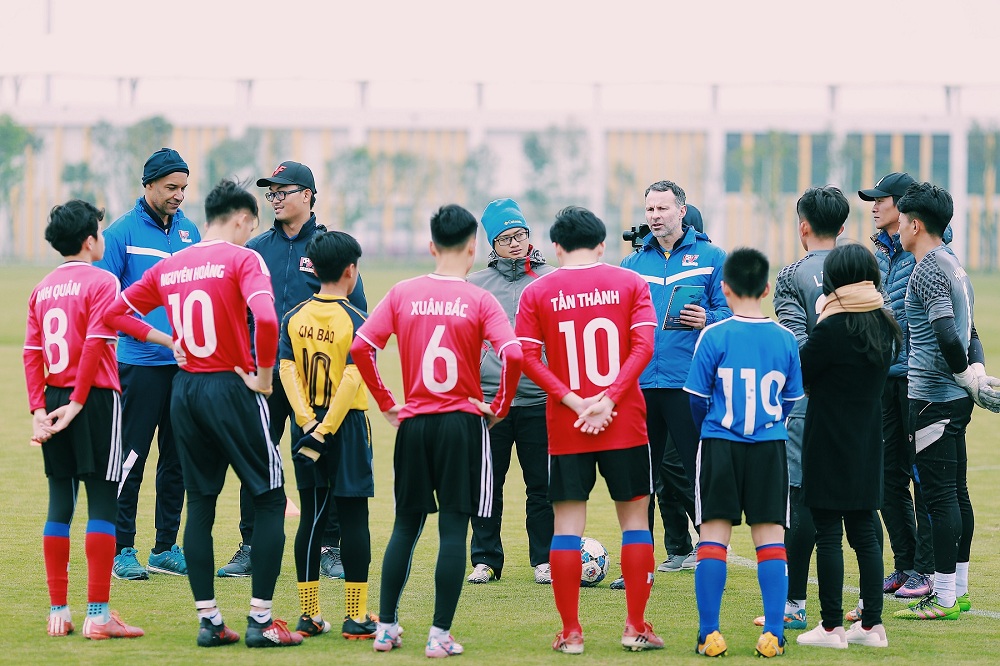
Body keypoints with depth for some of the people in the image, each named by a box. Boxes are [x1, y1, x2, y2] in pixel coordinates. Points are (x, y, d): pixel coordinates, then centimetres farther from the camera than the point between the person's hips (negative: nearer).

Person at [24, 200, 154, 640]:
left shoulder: (42, 289, 11)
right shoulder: (101, 281, -8)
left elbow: (31, 352, 5)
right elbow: (95, 344, -17)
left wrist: (39, 409, 2)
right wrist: (77, 403, -13)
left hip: (54, 401, 6)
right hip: (96, 399, -6)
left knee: (59, 504, 10)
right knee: (102, 503, -3)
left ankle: (58, 612, 11)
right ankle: (98, 615, -7)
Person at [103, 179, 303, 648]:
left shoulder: (169, 267, 9)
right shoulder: (243, 259, -9)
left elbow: (115, 312, 15)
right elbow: (265, 318, -25)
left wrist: (166, 340, 12)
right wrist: (263, 375, -13)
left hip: (185, 389, 6)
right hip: (232, 389, -6)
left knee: (199, 506, 12)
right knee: (269, 501, 3)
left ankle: (208, 621, 10)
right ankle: (260, 620, -1)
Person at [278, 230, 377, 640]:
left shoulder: (294, 318, 4)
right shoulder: (354, 320, -10)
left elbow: (286, 369, -5)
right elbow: (351, 378, -18)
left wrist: (308, 423, -10)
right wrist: (325, 430, -18)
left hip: (307, 426, 4)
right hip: (346, 426, -4)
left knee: (311, 518, 9)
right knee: (353, 519, 0)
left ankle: (309, 615, 10)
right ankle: (356, 617, -2)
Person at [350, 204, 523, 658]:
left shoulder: (403, 294, 1)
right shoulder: (479, 301, -7)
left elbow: (360, 347, -4)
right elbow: (512, 355, -19)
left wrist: (385, 403, 6)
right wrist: (500, 407, -4)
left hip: (413, 422, 3)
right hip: (463, 423, -3)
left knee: (405, 526, 15)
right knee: (453, 529, 0)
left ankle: (386, 627, 16)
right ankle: (440, 635, -3)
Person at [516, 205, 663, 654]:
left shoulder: (537, 292, 2)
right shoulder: (630, 284, 3)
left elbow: (527, 357, -6)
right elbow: (643, 347, -7)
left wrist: (572, 401, -10)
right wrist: (609, 399, -11)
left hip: (565, 429, 0)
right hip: (625, 424, 0)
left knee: (567, 524, 4)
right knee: (635, 517, 9)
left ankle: (570, 631, 3)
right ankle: (636, 626, 7)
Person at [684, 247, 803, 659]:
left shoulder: (714, 337, -7)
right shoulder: (785, 339, 0)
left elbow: (697, 398, -1)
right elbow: (792, 400, 8)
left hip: (720, 445, -2)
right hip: (770, 447, 2)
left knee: (713, 536, 3)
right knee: (770, 536, 5)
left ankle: (709, 633, 1)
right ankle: (773, 634, 0)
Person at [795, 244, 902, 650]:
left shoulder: (832, 329, -18)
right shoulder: (885, 327, 4)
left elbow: (799, 374, -10)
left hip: (829, 445, -7)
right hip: (867, 445, 7)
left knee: (828, 535, -1)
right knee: (864, 533, 11)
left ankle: (831, 626, 1)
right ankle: (871, 624, 12)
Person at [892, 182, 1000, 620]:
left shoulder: (928, 270, -15)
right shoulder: (955, 266, 17)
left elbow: (948, 337, -25)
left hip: (932, 398, -10)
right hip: (955, 400, 10)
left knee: (939, 494, -8)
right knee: (956, 493, 13)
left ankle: (944, 598, -7)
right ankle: (958, 590, 19)